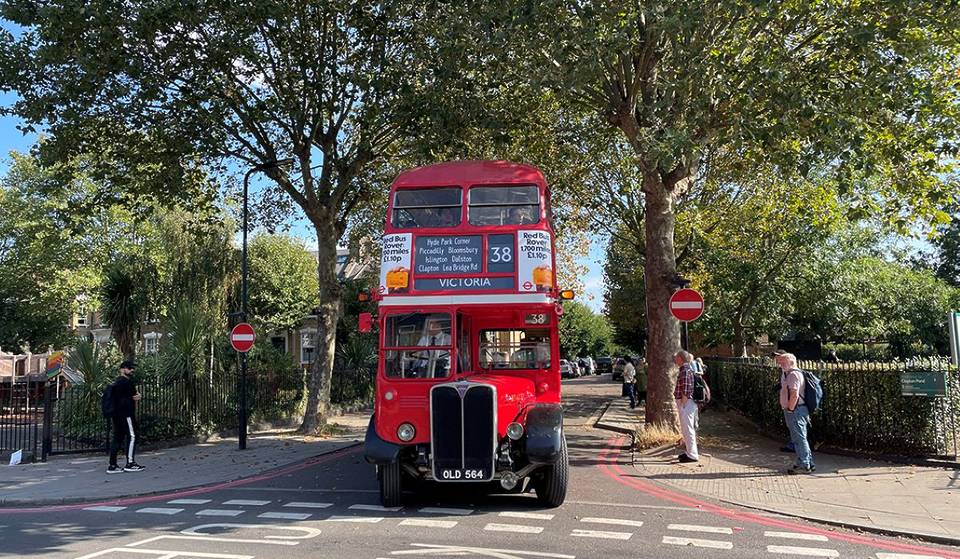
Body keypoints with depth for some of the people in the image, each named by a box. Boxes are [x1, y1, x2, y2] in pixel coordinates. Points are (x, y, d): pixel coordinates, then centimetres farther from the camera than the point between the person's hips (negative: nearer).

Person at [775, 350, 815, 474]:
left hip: (795, 410, -10)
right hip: (791, 410, 10)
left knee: (799, 438, -2)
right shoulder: (785, 373, 14)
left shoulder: (794, 374, -17)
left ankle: (804, 465, 5)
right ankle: (808, 463, 25)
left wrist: (790, 409, -18)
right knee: (800, 438, 16)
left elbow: (794, 395, -24)